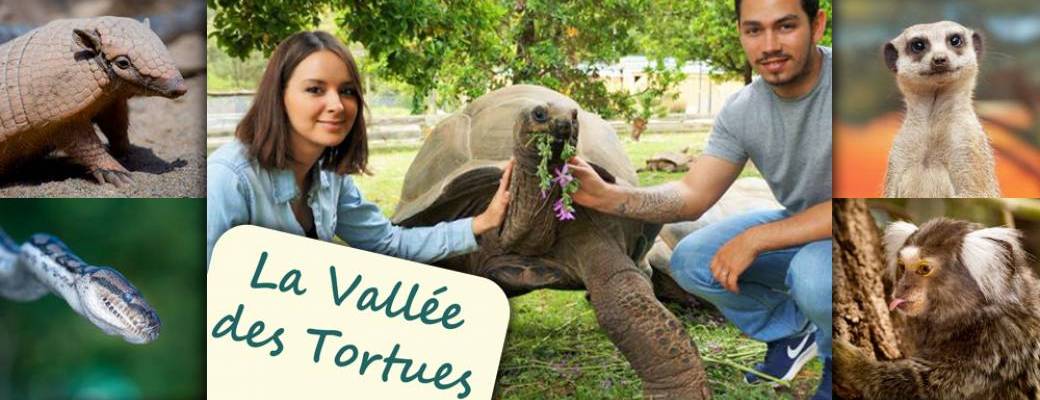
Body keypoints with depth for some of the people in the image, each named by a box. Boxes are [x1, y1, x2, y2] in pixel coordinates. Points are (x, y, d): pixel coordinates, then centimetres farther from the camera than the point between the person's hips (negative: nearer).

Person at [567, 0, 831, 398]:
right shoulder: (742, 110, -9)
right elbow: (693, 195, -7)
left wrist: (756, 239, -29)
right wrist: (606, 196, -25)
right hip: (800, 229, 6)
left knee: (815, 274, -36)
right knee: (691, 261, -9)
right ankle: (792, 330, 15)